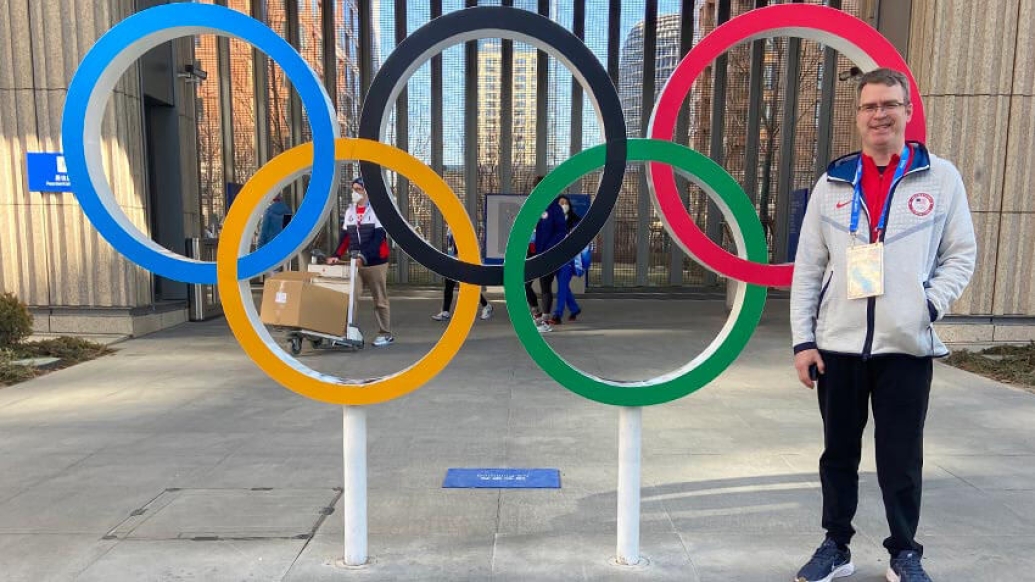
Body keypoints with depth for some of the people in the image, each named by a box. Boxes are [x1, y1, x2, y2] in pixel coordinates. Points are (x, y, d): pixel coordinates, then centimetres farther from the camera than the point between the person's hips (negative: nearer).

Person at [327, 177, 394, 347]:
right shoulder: (349, 211, 12)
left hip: (375, 262, -5)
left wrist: (364, 256, -25)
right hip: (355, 263, 5)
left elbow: (378, 238, -15)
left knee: (379, 300, 3)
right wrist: (337, 255, -2)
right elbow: (345, 236, 13)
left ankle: (385, 334, 13)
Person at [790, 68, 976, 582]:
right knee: (838, 454, 12)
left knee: (901, 460, 9)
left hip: (908, 346, -1)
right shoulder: (833, 183, 6)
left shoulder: (941, 177, 3)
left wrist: (931, 304, -11)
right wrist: (803, 339, -1)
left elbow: (962, 254, 6)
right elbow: (808, 267, 4)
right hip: (838, 345, 2)